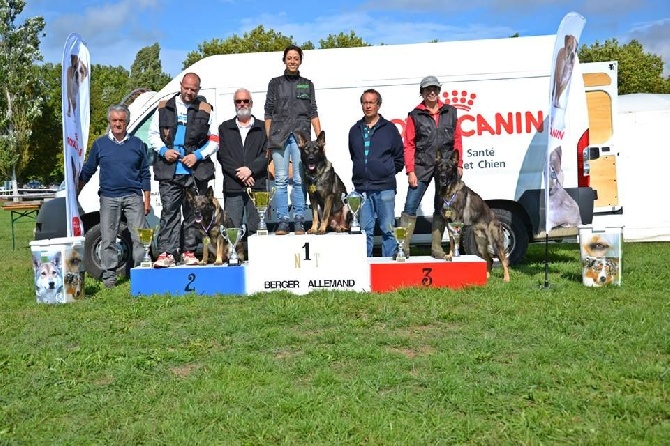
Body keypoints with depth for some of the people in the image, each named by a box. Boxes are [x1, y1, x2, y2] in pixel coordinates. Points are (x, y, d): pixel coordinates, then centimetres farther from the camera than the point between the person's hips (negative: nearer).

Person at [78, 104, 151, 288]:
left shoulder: (137, 144, 8)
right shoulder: (100, 144, 8)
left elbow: (145, 174, 11)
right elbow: (87, 171, 13)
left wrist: (147, 200, 6)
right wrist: (75, 194, 10)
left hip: (133, 197, 0)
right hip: (109, 198, 0)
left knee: (139, 237, -3)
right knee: (108, 239, 2)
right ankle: (109, 275, 11)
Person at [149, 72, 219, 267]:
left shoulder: (205, 110, 8)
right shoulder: (164, 107, 12)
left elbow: (214, 140, 7)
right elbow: (153, 134, 16)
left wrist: (198, 156, -7)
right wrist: (163, 151, -3)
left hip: (196, 171, 0)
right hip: (169, 171, 0)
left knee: (193, 213, 4)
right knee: (169, 212, -3)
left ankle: (189, 252, 12)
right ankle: (166, 253, -3)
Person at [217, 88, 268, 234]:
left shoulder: (263, 127, 13)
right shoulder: (225, 128, 16)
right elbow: (222, 155, 5)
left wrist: (250, 169, -12)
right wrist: (239, 174, -8)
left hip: (257, 185, 0)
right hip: (232, 186, 1)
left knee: (256, 230, -2)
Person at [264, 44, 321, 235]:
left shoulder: (307, 85, 16)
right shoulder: (275, 83, 14)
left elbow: (313, 114, 12)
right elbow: (268, 114, 11)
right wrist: (268, 139, 4)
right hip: (279, 136, 0)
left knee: (299, 180, -3)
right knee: (281, 180, -3)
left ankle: (299, 222, 2)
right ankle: (282, 222, 1)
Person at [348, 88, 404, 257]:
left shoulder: (389, 128, 4)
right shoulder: (355, 130, 13)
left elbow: (399, 157, 8)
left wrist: (388, 172, 6)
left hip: (385, 187, -3)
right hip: (361, 188, 3)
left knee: (388, 228, -1)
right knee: (365, 229, 7)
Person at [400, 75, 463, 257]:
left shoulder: (450, 112, 11)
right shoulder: (415, 115, 3)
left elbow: (457, 140, 13)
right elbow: (409, 145, 1)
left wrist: (459, 165, 6)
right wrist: (410, 171, -6)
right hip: (422, 167, -3)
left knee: (441, 208, 8)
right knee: (410, 207, -8)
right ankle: (403, 247, -4)